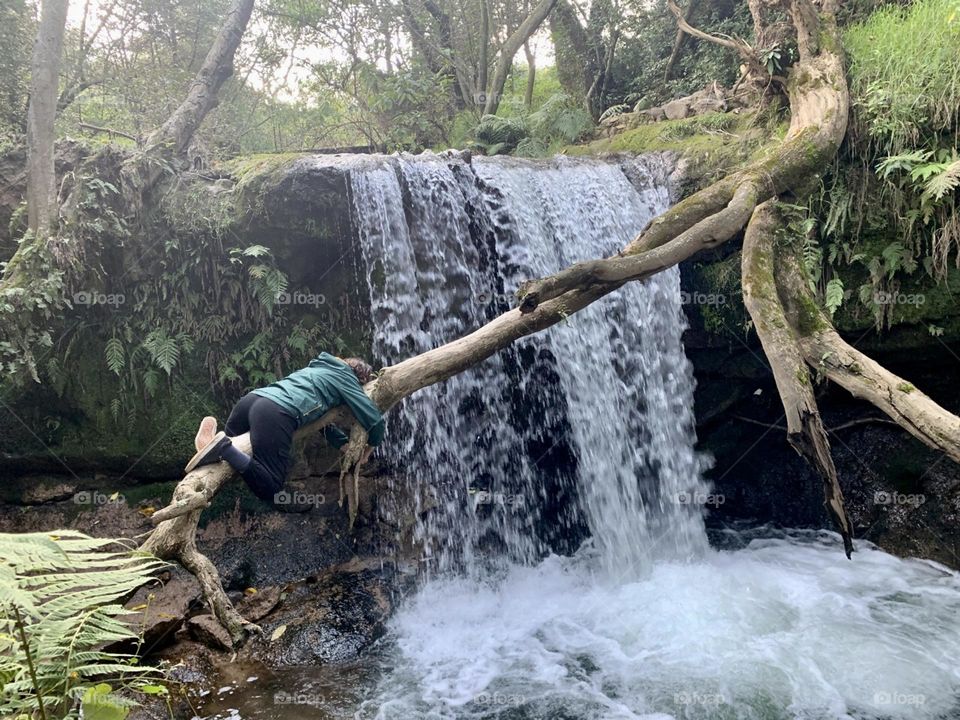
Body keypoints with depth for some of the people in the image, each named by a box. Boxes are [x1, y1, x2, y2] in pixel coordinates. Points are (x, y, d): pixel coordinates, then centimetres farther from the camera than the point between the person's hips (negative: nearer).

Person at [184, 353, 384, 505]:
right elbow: (374, 418, 11)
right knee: (270, 489, -8)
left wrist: (346, 444, 38)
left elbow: (321, 417, 41)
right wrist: (370, 445, 30)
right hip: (277, 414, -8)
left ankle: (212, 439, -5)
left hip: (251, 398, 8)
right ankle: (223, 449, -25)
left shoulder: (319, 368, 38)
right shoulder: (346, 379, 17)